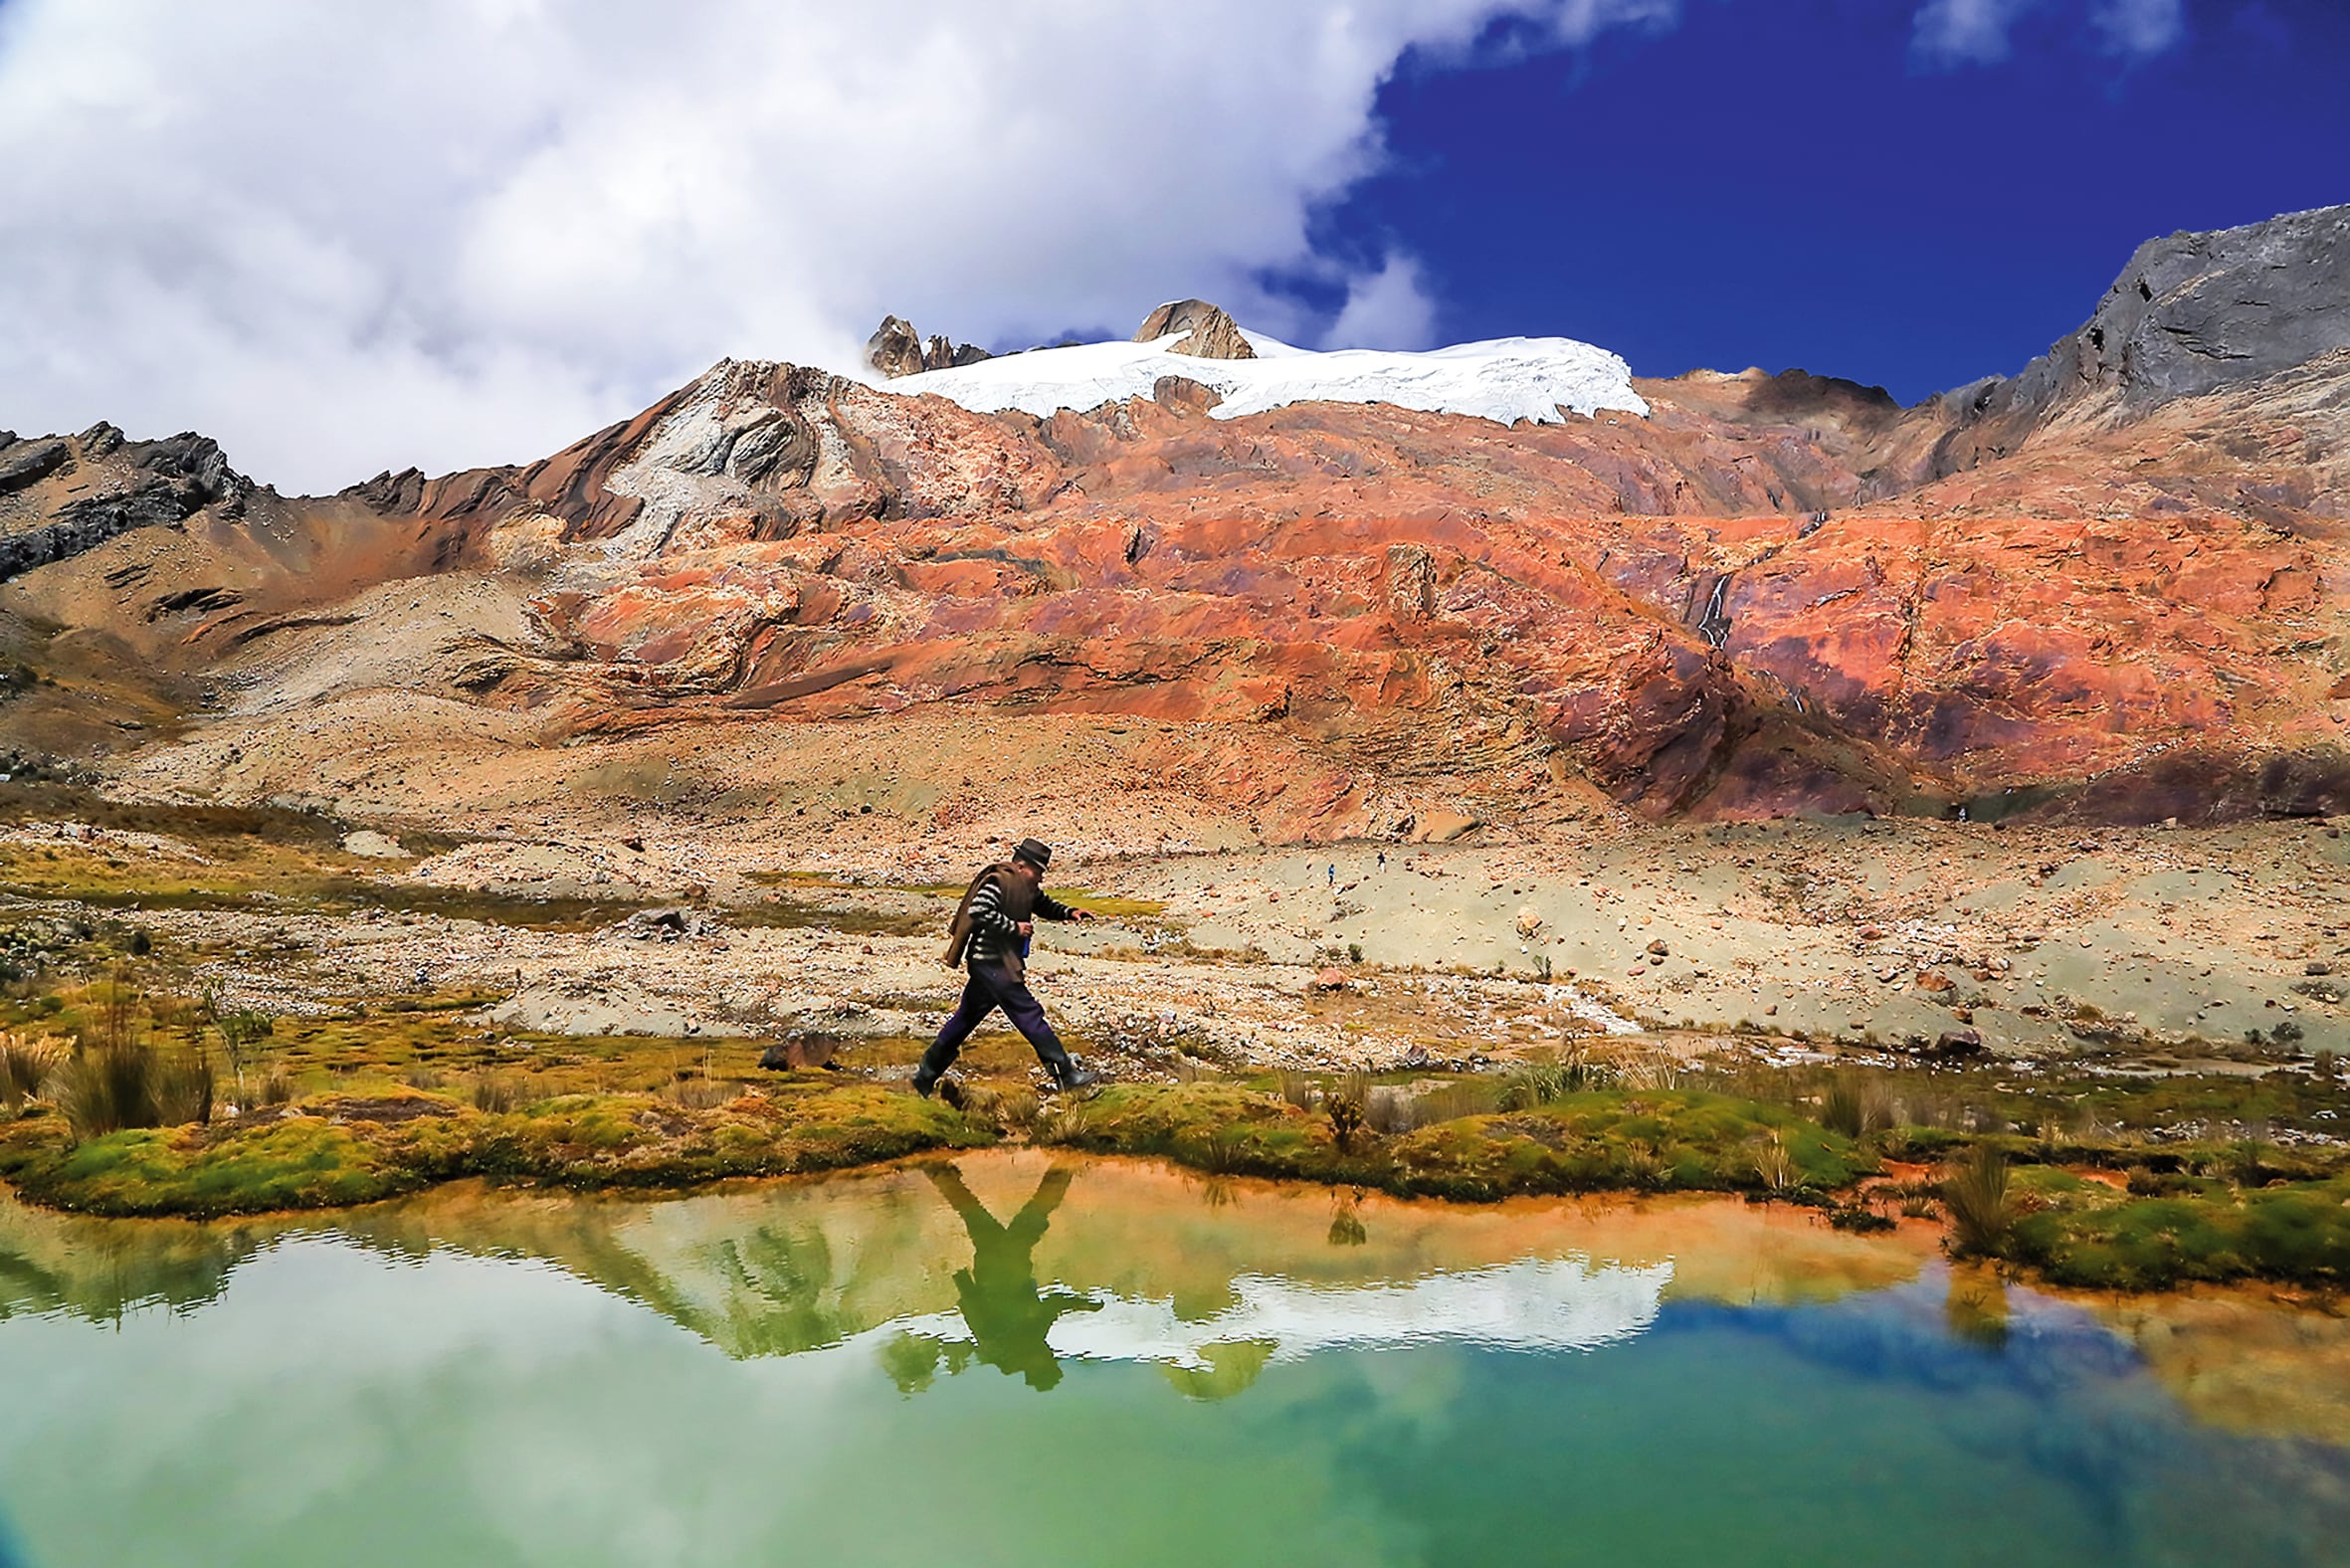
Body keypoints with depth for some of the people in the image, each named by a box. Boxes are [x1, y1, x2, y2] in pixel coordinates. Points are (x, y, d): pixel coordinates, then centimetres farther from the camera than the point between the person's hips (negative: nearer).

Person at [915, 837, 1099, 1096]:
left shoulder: (1026, 887, 15)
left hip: (999, 964, 11)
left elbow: (1045, 905, 29)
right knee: (1030, 1014, -9)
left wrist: (1070, 913, 11)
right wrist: (1014, 927, -22)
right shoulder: (997, 883, -15)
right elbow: (979, 911, -28)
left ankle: (925, 1077, 22)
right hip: (991, 964, -11)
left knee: (965, 1019, 15)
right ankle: (1065, 1073, -7)